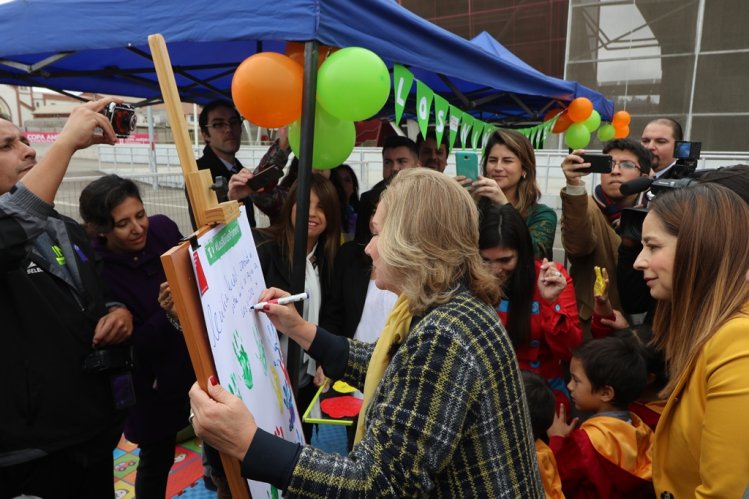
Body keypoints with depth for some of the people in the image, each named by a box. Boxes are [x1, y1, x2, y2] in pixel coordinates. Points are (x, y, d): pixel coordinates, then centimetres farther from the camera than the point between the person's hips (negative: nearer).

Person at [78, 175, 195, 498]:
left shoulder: (163, 228, -11)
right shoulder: (95, 272, -22)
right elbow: (134, 347, -21)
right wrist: (166, 313, -38)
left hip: (201, 357, 4)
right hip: (155, 383, -4)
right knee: (157, 457, 18)